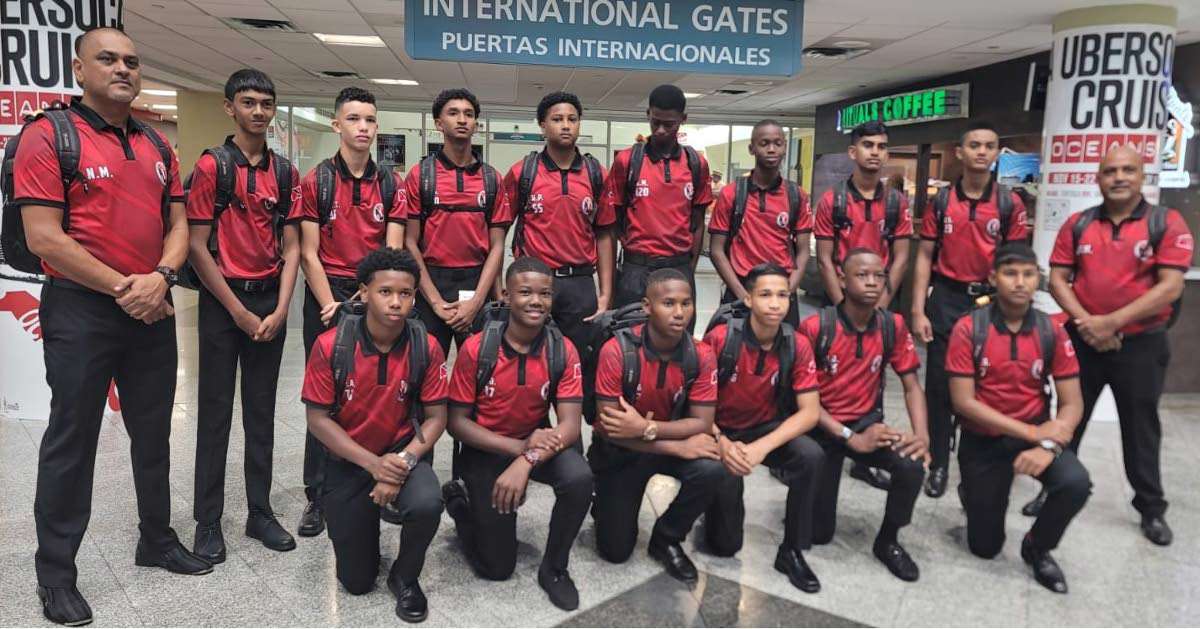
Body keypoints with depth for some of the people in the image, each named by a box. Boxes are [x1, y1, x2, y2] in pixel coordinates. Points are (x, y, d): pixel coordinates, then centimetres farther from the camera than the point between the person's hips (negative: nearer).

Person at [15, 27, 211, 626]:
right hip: (81, 311, -5)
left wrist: (160, 277, -10)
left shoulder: (157, 146, 11)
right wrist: (122, 288, -15)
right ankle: (55, 575, 20)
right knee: (72, 441, 5)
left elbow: (178, 224, 9)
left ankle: (157, 539, 33)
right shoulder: (48, 137, -7)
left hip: (153, 310, 6)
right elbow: (44, 238, -15)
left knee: (153, 434, 16)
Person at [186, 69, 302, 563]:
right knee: (215, 411, 3)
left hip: (270, 300, 4)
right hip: (222, 300, -4)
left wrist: (280, 310, -5)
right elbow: (197, 247, -8)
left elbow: (291, 247, 6)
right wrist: (239, 311, -11)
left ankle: (260, 512, 20)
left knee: (262, 410, 10)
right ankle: (208, 521, 14)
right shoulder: (211, 165, -4)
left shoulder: (285, 172, 8)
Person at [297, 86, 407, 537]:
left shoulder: (391, 185, 6)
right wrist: (331, 306, -12)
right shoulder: (316, 182, 0)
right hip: (327, 296, -1)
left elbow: (393, 252, -1)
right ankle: (318, 496, 13)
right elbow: (309, 254, -3)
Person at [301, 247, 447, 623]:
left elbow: (435, 418, -9)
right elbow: (318, 420, -13)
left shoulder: (426, 348, -14)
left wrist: (403, 463, -24)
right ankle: (361, 518, 39)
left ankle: (405, 578, -1)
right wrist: (373, 464, -21)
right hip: (348, 460, 0)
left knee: (426, 505, -35)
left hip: (402, 452, 0)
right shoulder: (330, 346, -18)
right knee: (357, 582, 4)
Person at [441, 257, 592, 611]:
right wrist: (519, 446, -26)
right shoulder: (476, 349, -18)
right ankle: (461, 501, 29)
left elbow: (570, 426, -18)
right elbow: (457, 422, -13)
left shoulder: (563, 350, -13)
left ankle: (554, 569, -5)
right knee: (496, 567, -1)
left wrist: (527, 462, -35)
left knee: (579, 478, -31)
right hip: (486, 449, -2)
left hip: (538, 443, 2)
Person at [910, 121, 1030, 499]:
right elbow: (924, 257, 3)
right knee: (940, 385, 5)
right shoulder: (941, 201, 3)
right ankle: (939, 465, 17)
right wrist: (918, 311, -4)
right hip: (946, 301, 0)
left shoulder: (1010, 203, 1)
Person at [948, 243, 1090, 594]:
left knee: (1076, 484, -30)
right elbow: (963, 401, -18)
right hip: (982, 441, -2)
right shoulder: (968, 329, -15)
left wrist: (1049, 445, -26)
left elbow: (1072, 403, -7)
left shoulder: (1052, 332, -6)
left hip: (1037, 432, 2)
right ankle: (976, 494, 40)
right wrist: (1032, 432, -22)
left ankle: (1037, 547, 2)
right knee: (984, 547, 4)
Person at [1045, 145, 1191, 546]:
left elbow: (1170, 287, -13)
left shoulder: (1168, 224, -5)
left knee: (1141, 427, 9)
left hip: (1141, 344, -2)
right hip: (1082, 341, 2)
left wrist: (1111, 322, -18)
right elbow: (1057, 280, 0)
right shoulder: (1077, 225, 3)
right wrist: (1086, 322, -14)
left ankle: (1152, 509, 23)